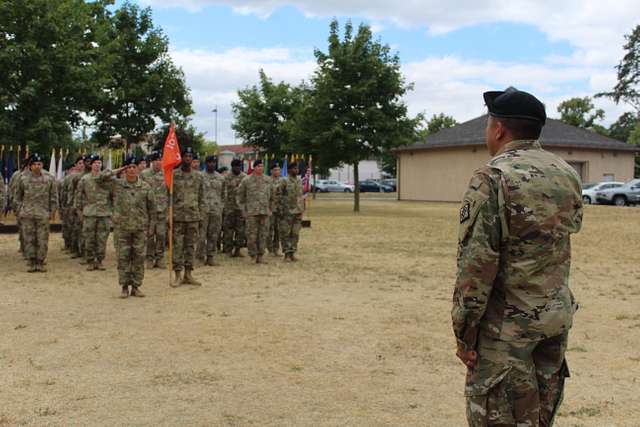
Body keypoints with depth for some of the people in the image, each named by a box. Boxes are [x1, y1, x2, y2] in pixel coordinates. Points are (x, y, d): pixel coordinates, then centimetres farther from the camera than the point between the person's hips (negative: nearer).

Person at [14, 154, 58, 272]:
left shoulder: (49, 179, 5)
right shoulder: (23, 179, 5)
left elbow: (54, 197, 8)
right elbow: (18, 196, 12)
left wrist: (52, 211, 2)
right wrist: (19, 210, 6)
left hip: (43, 215, 0)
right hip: (27, 214, 0)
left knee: (43, 240, -1)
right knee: (29, 240, 1)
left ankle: (40, 263, 9)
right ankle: (32, 263, 9)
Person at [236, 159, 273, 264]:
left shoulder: (268, 180, 10)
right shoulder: (246, 180, 1)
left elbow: (272, 196, 19)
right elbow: (239, 195, 7)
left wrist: (271, 208, 13)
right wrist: (243, 209, 2)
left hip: (265, 212, 3)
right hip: (251, 212, -3)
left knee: (263, 235, 3)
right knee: (252, 235, -5)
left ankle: (260, 256, 10)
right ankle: (253, 255, 8)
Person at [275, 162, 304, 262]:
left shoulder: (299, 181, 12)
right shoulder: (284, 181, -8)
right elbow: (277, 196, -9)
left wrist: (302, 209, 15)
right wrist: (280, 209, -13)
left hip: (298, 212, 6)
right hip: (287, 212, -6)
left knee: (295, 234, 7)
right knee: (285, 233, -2)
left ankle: (292, 253, 14)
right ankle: (287, 254, 4)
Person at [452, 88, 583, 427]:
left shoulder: (493, 177, -16)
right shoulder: (567, 174, 6)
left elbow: (475, 263, -19)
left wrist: (464, 332, -12)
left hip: (508, 322, -7)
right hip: (559, 314, 7)